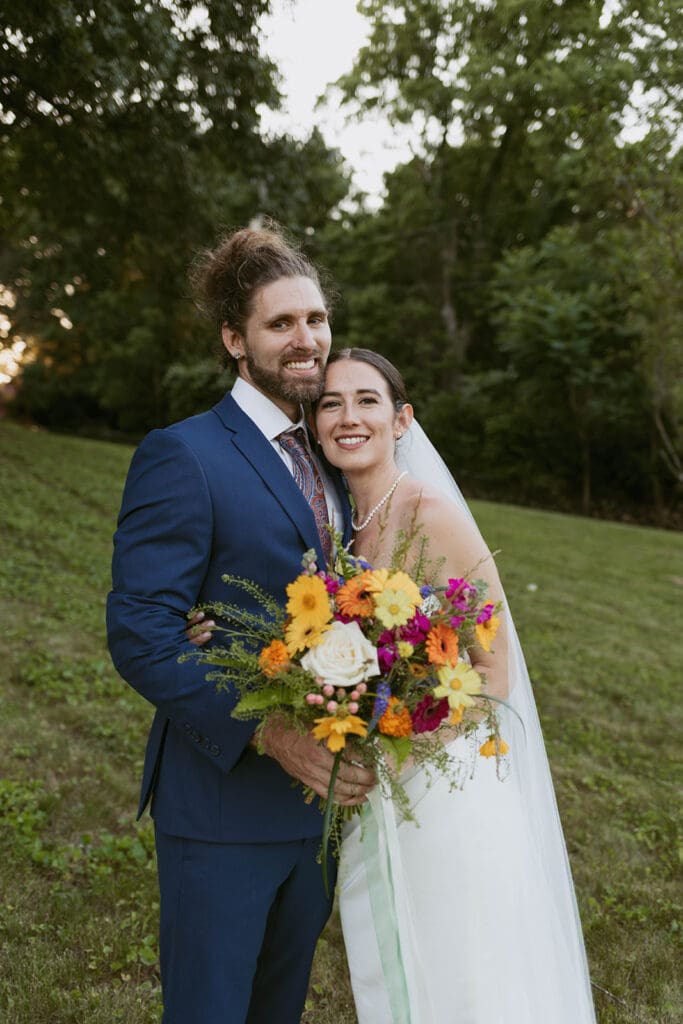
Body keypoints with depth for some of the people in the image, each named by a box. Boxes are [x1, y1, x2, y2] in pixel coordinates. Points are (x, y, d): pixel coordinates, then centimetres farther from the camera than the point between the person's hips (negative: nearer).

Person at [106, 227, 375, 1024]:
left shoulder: (328, 462, 9)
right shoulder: (181, 456, -15)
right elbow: (139, 635, -20)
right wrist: (269, 733, -27)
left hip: (322, 795, 7)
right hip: (223, 804, -6)